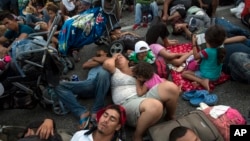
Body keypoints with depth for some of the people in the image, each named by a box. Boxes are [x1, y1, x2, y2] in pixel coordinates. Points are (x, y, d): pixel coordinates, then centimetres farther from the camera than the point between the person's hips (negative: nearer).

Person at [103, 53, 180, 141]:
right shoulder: (115, 72, 18)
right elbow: (107, 64, -5)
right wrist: (113, 57, 15)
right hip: (127, 104, -5)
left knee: (170, 87, -20)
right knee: (155, 106, -39)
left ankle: (170, 117, 6)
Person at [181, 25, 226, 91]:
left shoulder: (207, 51, -29)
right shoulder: (221, 49, -10)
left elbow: (196, 56, -10)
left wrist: (194, 43, -7)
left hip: (207, 76, -7)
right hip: (216, 76, 7)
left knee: (184, 73, -2)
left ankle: (202, 81, -15)